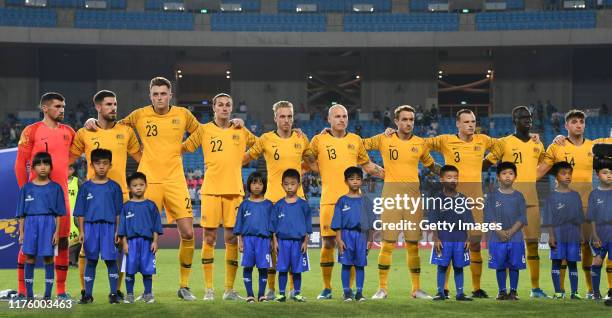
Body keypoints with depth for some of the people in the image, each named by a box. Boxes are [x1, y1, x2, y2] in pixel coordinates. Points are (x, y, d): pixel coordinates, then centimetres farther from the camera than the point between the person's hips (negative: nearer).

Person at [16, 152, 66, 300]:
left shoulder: (55, 188, 5)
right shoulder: (27, 188, 8)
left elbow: (58, 214, 3)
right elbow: (22, 214, 9)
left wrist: (57, 232, -4)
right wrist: (21, 232, 3)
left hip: (49, 223, -1)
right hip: (31, 223, 1)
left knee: (48, 257, 0)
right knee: (29, 257, 1)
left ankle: (48, 294, 6)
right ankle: (29, 294, 8)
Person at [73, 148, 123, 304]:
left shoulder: (114, 187, 4)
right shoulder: (86, 187, 5)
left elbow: (118, 212, 5)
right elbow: (81, 212, 6)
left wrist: (118, 231, -1)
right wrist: (81, 231, 0)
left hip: (109, 227, -1)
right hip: (90, 226, 1)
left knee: (110, 260, -1)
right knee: (91, 260, 6)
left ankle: (113, 294, 6)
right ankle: (88, 294, 12)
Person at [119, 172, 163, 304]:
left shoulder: (150, 205, 6)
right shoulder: (126, 206, 4)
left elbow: (156, 225, 7)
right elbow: (122, 226, 5)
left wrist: (155, 241, 0)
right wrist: (124, 243, -1)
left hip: (147, 241, 0)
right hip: (131, 241, 0)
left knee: (147, 270, 3)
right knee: (130, 270, 2)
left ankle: (148, 294, 13)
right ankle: (129, 295, 10)